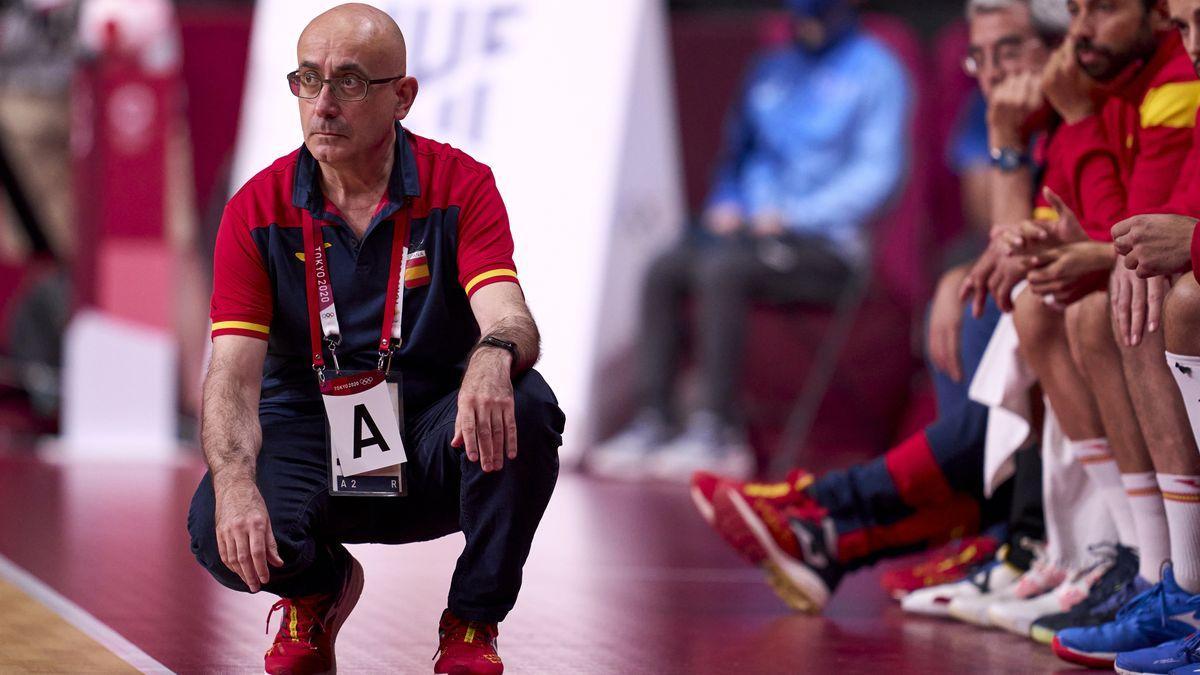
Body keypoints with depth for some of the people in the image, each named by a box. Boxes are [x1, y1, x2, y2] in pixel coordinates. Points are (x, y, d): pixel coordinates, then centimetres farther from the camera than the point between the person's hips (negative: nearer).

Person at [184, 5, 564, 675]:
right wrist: (235, 485, -35)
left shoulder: (461, 186, -8)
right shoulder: (258, 211, -6)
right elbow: (234, 373, -14)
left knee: (524, 406, -33)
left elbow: (509, 317, -22)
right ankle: (318, 589, 11)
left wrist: (493, 356, -50)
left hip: (435, 444, 0)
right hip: (309, 435, 0)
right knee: (220, 529, -30)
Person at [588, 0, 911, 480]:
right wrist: (726, 204, 4)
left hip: (827, 246, -6)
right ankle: (653, 425, -21)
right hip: (751, 229, 6)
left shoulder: (874, 71, -3)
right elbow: (739, 153, 26)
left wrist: (792, 216, -17)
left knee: (721, 270, -31)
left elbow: (876, 172, -11)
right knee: (663, 270, -18)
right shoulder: (770, 71, 18)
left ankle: (716, 431, -31)